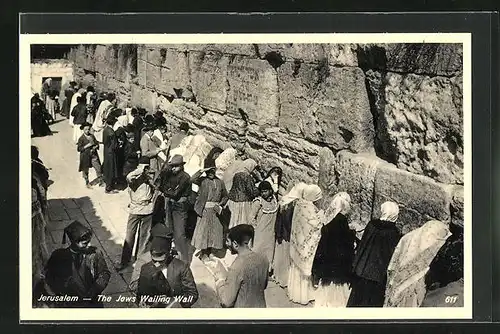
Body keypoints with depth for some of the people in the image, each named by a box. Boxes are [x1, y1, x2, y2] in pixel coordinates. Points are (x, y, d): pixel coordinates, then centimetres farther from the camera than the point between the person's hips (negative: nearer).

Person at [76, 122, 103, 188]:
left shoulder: (92, 136, 4)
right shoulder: (81, 138, -9)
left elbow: (97, 143, 14)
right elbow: (79, 149, -13)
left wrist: (95, 147, -8)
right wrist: (87, 146, -21)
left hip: (93, 155, 3)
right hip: (85, 156, -3)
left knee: (98, 168, -2)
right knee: (85, 170, 10)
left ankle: (101, 182, 8)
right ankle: (87, 183, 28)